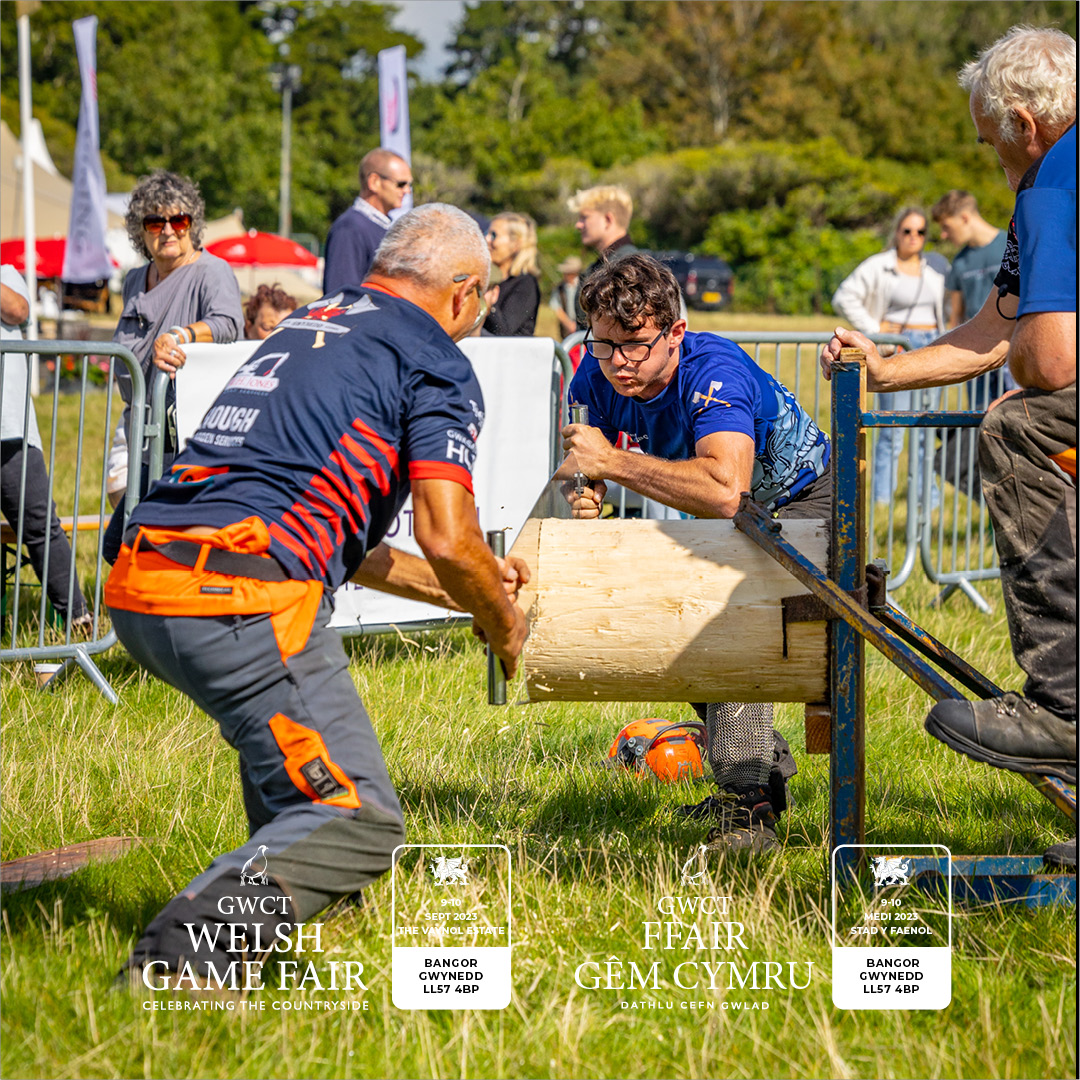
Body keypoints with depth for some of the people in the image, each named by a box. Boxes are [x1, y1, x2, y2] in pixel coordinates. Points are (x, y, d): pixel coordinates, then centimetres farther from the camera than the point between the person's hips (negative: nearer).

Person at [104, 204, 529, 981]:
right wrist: (501, 619, 17)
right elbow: (447, 539, -4)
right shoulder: (437, 364, 6)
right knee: (359, 822, -8)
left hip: (138, 592, 9)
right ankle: (181, 955, -25)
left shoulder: (307, 327, 29)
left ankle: (291, 889, 40)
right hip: (240, 600, -9)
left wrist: (454, 589, 41)